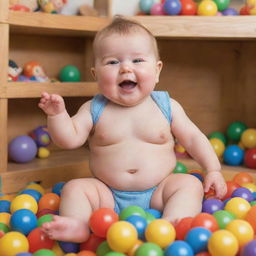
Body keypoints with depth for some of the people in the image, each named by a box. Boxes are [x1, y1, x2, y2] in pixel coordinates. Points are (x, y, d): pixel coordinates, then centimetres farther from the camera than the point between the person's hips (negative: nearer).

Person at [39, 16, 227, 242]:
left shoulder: (167, 107, -1)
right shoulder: (94, 110, -2)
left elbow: (193, 138, 5)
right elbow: (70, 139, -8)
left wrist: (213, 170, -3)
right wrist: (57, 114, -24)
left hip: (157, 193, 0)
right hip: (108, 196, 1)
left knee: (190, 184, -21)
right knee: (75, 188, -16)